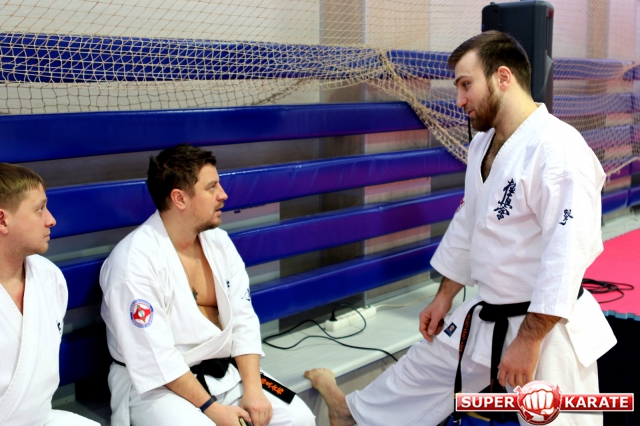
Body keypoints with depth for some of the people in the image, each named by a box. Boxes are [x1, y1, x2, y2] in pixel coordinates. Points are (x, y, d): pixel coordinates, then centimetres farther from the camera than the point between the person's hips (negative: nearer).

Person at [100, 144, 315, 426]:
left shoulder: (218, 241, 3)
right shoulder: (134, 261, -19)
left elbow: (242, 319, 2)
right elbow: (153, 355, -21)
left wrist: (252, 387, -9)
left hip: (224, 372, 6)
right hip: (158, 384, -6)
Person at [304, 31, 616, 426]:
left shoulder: (559, 149, -24)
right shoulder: (484, 143, 5)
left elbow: (566, 255, -26)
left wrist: (528, 341, -24)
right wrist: (445, 297, 17)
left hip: (545, 328, -8)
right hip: (488, 316, 8)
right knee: (428, 363, 25)